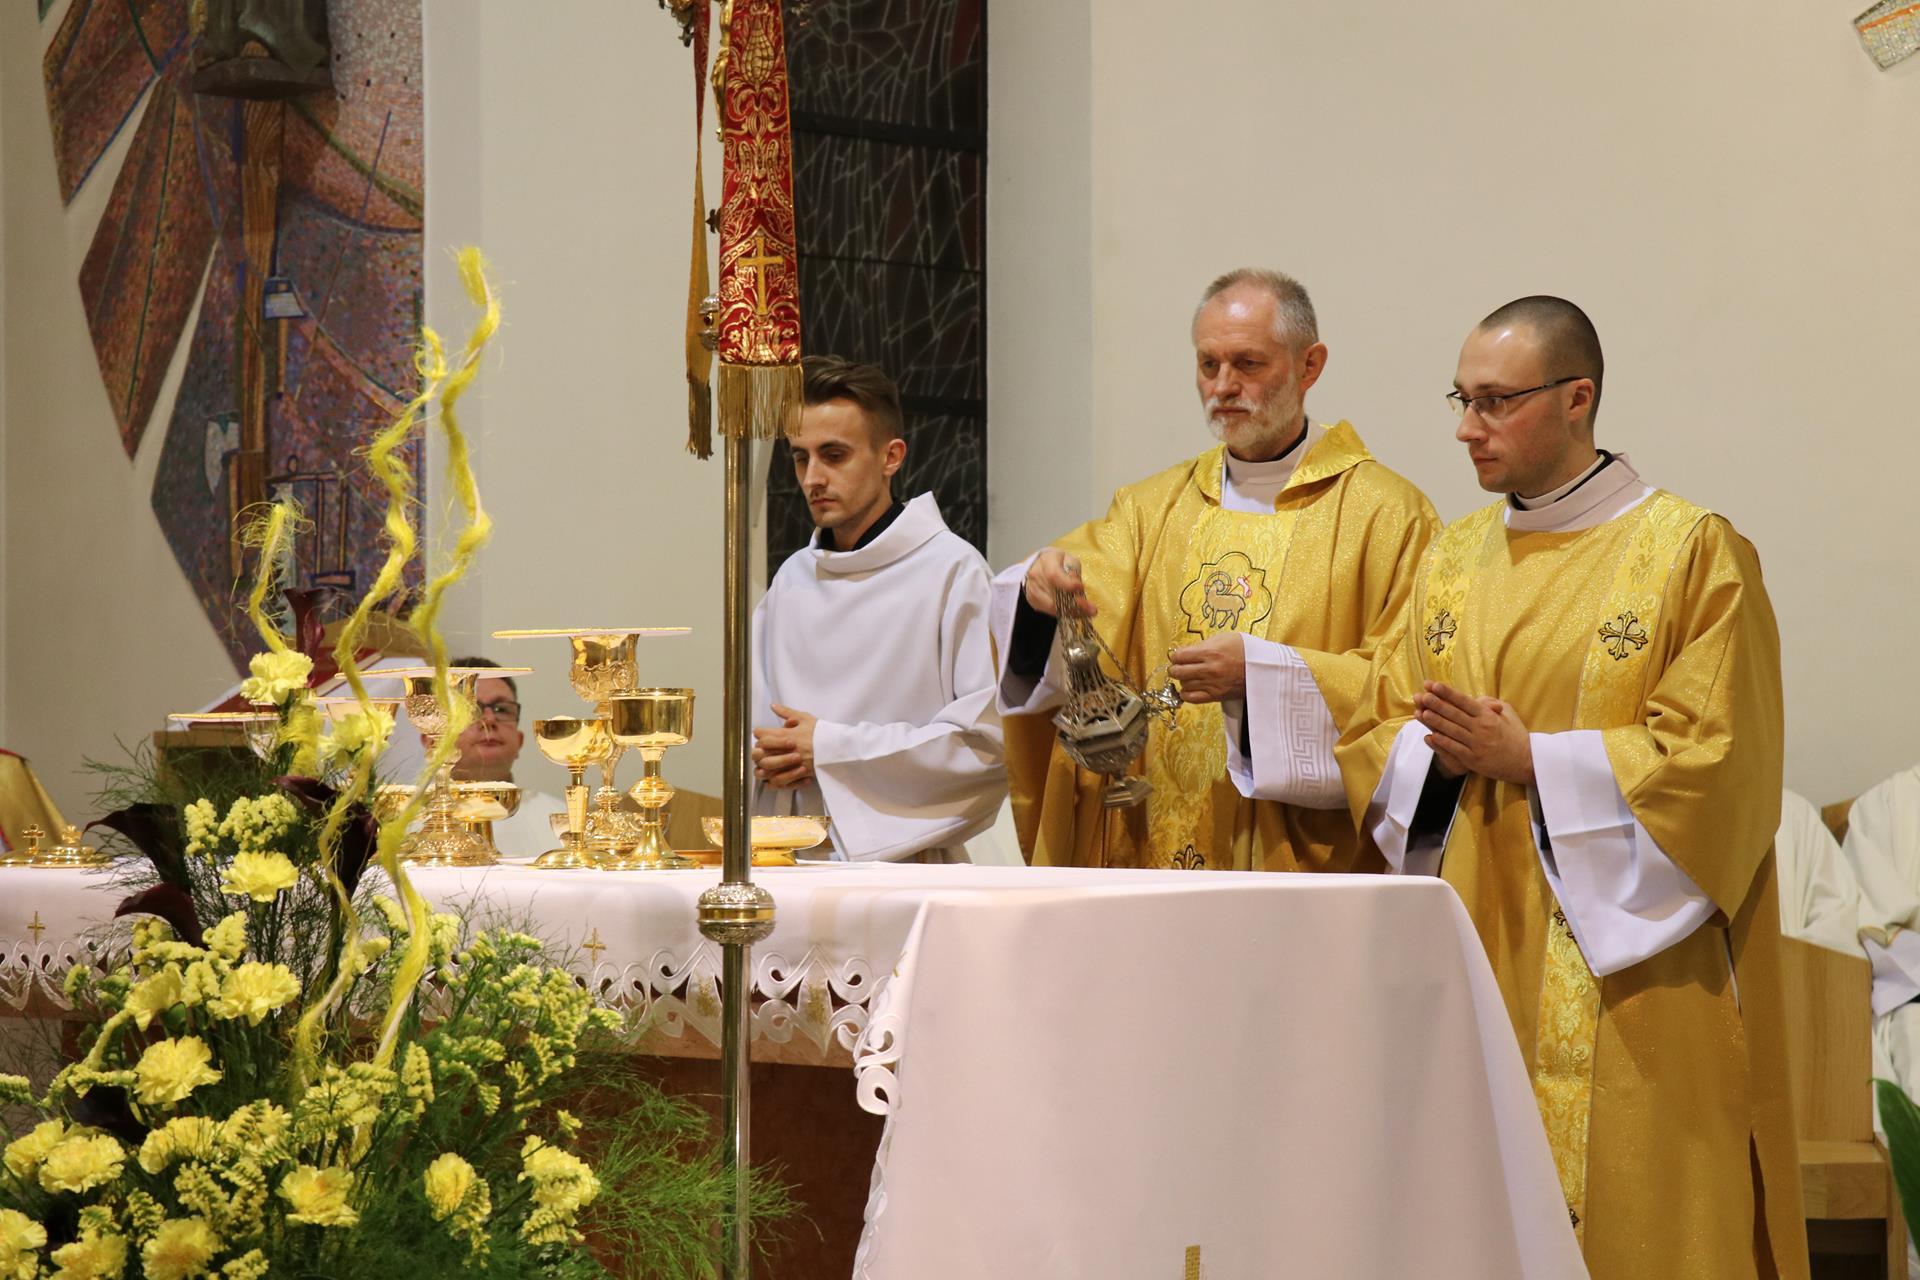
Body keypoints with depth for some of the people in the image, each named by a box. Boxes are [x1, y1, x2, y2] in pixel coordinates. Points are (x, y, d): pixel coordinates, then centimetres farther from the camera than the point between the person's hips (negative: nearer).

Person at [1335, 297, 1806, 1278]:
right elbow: (1374, 738, 13)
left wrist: (1528, 757, -16)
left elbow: (1712, 764, -12)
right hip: (1479, 968, 5)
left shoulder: (1694, 555, -5)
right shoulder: (1456, 559, 13)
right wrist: (1441, 752, -9)